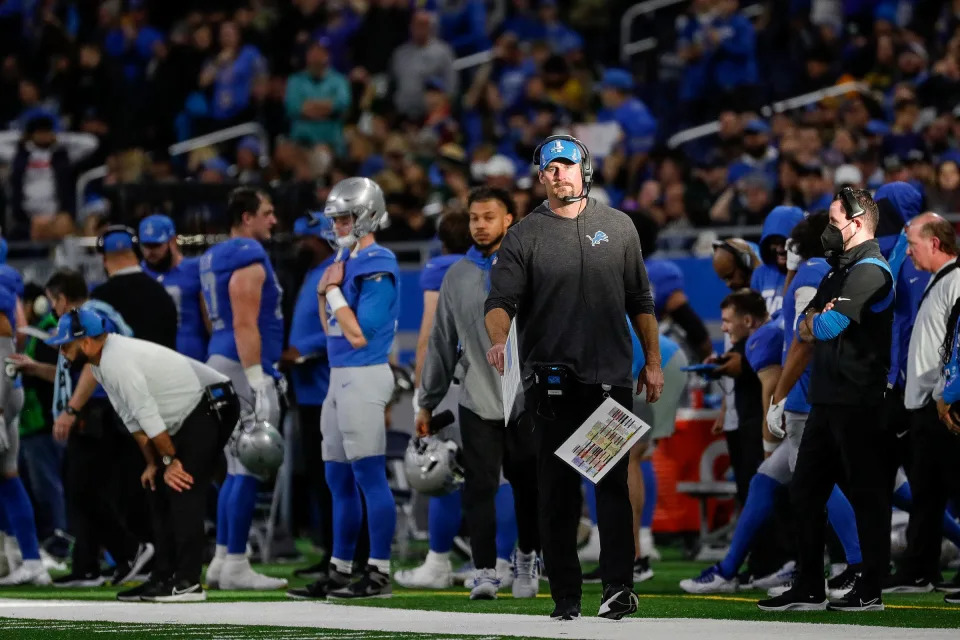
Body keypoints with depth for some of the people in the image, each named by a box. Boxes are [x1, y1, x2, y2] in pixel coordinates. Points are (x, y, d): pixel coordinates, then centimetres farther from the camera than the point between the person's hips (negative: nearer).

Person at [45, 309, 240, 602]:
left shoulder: (117, 361, -23)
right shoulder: (103, 363, 9)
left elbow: (147, 414, -22)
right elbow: (132, 418, 13)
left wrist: (170, 460, -14)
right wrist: (153, 464, 8)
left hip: (212, 408, -11)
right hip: (191, 417, 11)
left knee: (182, 488, -15)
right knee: (159, 491, 10)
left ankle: (187, 583, -16)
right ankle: (163, 577, 13)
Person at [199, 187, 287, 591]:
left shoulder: (214, 259, 17)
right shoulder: (249, 261, -14)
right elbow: (245, 326, -20)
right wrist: (258, 383, -22)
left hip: (220, 362, 10)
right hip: (243, 365, -10)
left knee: (238, 470, 15)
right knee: (248, 471, -7)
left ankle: (222, 560, 17)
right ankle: (235, 566, -6)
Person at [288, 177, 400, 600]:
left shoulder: (377, 267, -14)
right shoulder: (347, 261, 15)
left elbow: (358, 335, -18)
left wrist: (335, 290, -10)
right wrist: (325, 293, 4)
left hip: (365, 377, -10)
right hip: (340, 377, 10)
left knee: (370, 476, -8)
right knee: (339, 480, 12)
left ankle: (379, 575, -6)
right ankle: (339, 573, 18)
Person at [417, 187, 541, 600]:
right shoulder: (457, 276, 10)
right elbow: (442, 344, 15)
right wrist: (427, 402, 16)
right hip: (477, 403, 2)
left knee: (529, 487, 6)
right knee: (479, 487, -6)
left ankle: (527, 561, 25)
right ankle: (484, 573, -6)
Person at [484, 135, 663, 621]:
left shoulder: (618, 227, 11)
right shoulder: (525, 236, 4)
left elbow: (640, 301, 17)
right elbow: (501, 299, -6)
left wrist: (652, 361, 12)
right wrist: (498, 339, -26)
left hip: (611, 378, 1)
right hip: (551, 380, -1)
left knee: (613, 483, -8)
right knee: (557, 490, 1)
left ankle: (618, 586, -13)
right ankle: (565, 597, 4)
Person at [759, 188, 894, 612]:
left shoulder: (870, 271, -12)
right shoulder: (839, 271, 20)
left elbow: (827, 326, -21)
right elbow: (804, 329, 17)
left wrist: (815, 321, 2)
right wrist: (814, 320, -5)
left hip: (858, 404, -10)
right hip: (828, 402, 10)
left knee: (866, 494, -3)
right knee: (805, 493, 9)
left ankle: (871, 590, 2)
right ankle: (808, 590, 13)